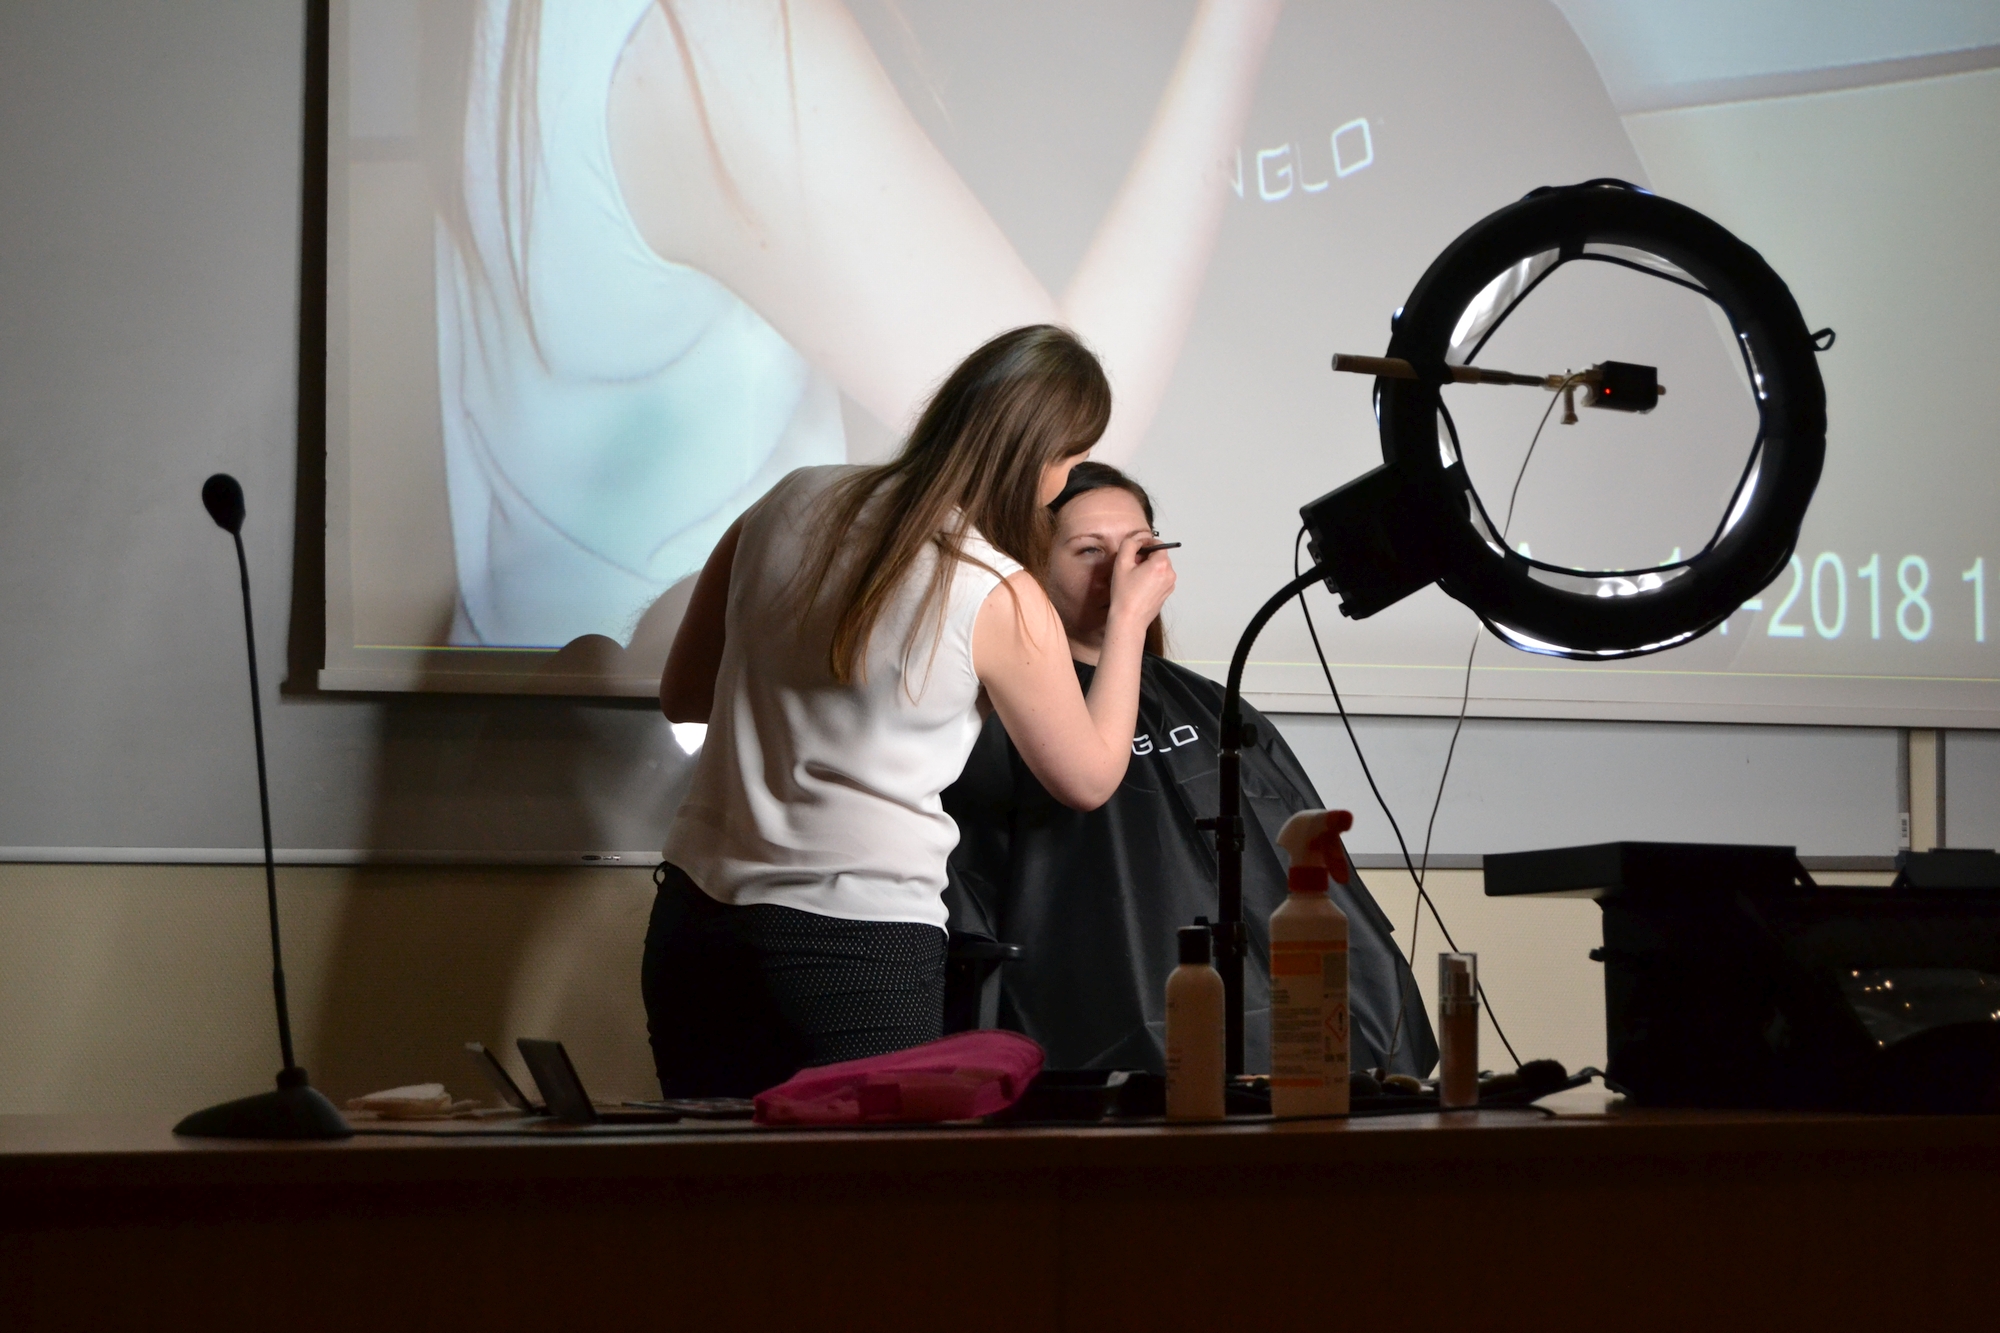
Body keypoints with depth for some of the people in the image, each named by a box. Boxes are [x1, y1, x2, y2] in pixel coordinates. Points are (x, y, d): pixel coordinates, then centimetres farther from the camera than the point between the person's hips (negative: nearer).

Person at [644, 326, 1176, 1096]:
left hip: (695, 914, 5)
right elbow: (1088, 779, 7)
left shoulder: (793, 504, 3)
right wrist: (1129, 619, 18)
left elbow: (682, 695, 14)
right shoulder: (1003, 603, -10)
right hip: (862, 943, -5)